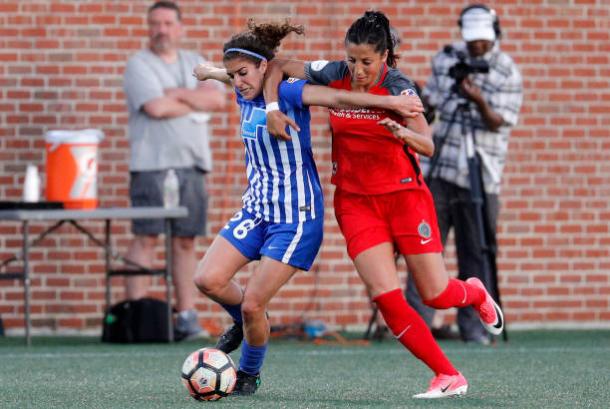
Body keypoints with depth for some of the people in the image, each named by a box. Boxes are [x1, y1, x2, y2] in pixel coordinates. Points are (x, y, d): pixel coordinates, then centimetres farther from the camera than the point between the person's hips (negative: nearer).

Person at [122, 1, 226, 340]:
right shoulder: (139, 65, 1)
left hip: (192, 163, 5)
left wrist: (179, 94, -7)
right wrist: (197, 104, -1)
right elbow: (155, 106, -13)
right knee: (146, 238, -8)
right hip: (152, 163, -5)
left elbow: (218, 98, 3)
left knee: (186, 240, 4)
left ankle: (186, 313, 6)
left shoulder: (196, 64, 17)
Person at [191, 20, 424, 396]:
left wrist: (390, 102, -38)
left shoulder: (288, 93, -15)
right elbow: (231, 76, 29)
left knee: (252, 305, -9)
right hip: (256, 210, 7)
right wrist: (210, 71, 44)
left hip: (296, 218, -7)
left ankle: (249, 375, 16)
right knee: (207, 279, -9)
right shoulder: (246, 96, 5)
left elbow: (338, 98, -29)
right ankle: (244, 322, 22)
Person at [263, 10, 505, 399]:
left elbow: (428, 146, -21)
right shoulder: (333, 75, -5)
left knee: (437, 294, 0)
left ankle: (475, 293, 38)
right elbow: (276, 66, 6)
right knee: (386, 295, -13)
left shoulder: (397, 87, -14)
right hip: (356, 202, 3)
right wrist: (272, 110, -8)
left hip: (404, 195, -3)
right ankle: (449, 377, -5)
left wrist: (402, 132, -42)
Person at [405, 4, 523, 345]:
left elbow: (498, 123, -11)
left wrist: (479, 100, -26)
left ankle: (474, 327, 4)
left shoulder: (507, 73, -3)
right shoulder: (446, 60, 7)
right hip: (439, 169, 3)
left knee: (476, 255, -1)